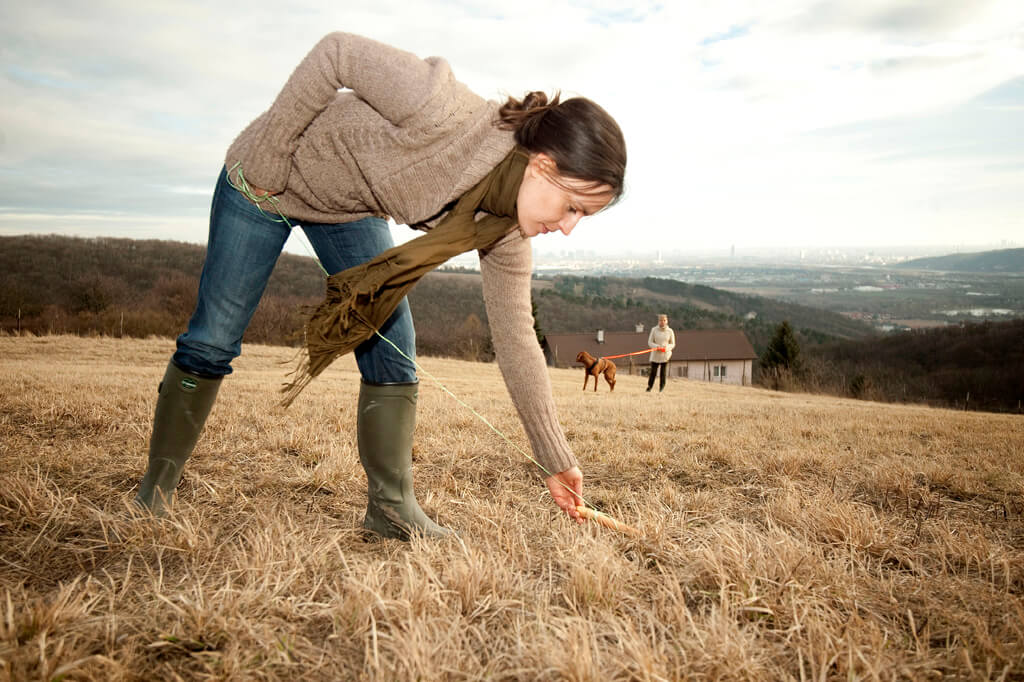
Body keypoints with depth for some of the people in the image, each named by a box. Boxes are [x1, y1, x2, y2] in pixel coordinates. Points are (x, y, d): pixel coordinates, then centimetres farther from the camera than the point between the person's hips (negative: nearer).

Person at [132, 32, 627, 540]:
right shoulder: (447, 113, -39)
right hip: (266, 174, -5)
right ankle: (157, 486, 21)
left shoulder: (504, 235, -18)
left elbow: (515, 340, -11)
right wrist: (265, 163, -24)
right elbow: (338, 52, -28)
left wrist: (556, 461, -8)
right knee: (213, 341, 0)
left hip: (349, 210, 5)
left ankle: (391, 506, 7)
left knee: (393, 349, -6)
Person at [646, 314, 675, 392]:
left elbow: (672, 344, 7)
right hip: (655, 355, 0)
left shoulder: (670, 331, 1)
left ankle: (661, 389, 11)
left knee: (663, 373, 1)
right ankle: (649, 387, 14)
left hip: (665, 355, 0)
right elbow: (649, 342, 2)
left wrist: (666, 347, -14)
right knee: (653, 372, -1)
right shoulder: (654, 330, 0)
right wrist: (656, 346, -17)